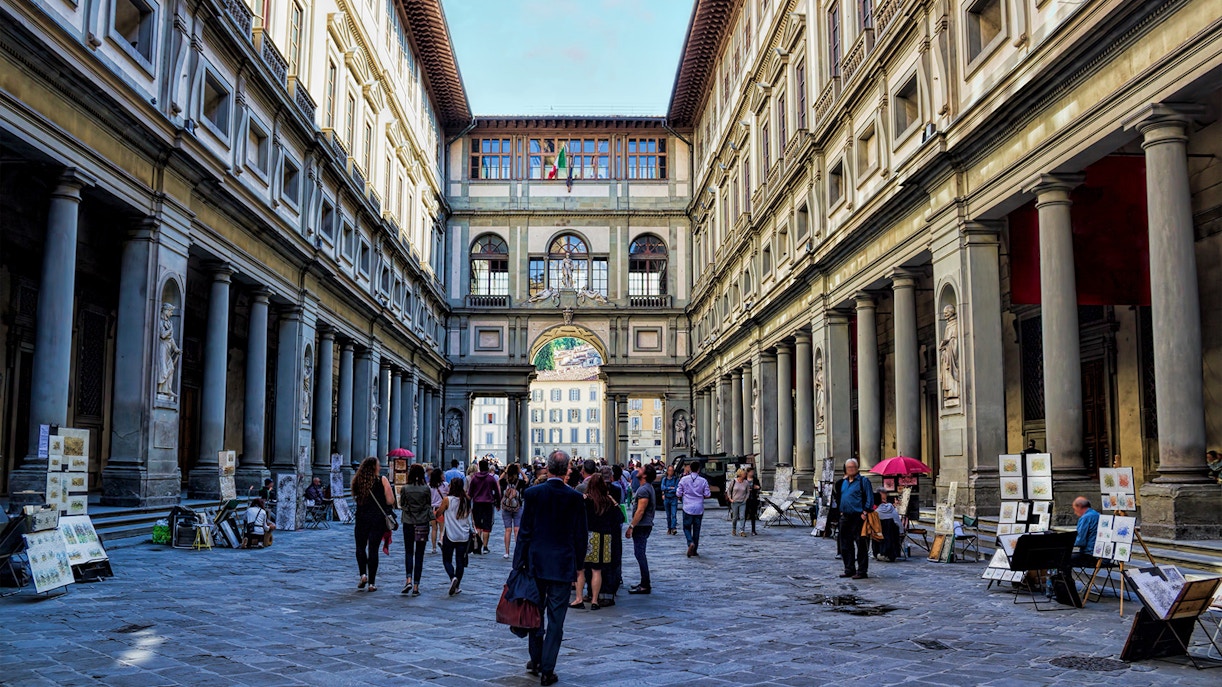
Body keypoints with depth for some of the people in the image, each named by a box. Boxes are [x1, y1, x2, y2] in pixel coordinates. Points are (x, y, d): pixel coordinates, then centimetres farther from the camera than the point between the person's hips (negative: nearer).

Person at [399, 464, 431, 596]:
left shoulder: (405, 489, -7)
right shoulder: (426, 489, -7)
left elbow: (401, 504, 3)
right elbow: (429, 505, 3)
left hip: (408, 523, 0)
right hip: (422, 524, 0)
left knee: (408, 552, 12)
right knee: (419, 554, 5)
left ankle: (409, 580, -8)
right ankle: (416, 586, 3)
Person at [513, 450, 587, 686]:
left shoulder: (532, 493, -6)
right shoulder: (575, 497, -6)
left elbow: (524, 532, -5)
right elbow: (580, 536, -1)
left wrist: (518, 563, 1)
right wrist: (577, 565, 11)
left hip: (536, 563, 1)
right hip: (563, 565, -1)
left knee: (536, 613, 17)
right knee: (556, 618, 3)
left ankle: (535, 660, 29)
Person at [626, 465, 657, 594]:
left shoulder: (644, 490, -18)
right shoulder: (648, 487, 16)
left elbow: (640, 511, -23)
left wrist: (631, 527, -20)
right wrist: (633, 526, 22)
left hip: (642, 526, -11)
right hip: (645, 525, 11)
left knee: (639, 554, -8)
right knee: (640, 554, 16)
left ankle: (645, 586, -6)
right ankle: (645, 583, 21)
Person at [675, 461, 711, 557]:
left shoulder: (684, 479, -5)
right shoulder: (703, 481, -4)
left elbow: (678, 494, -2)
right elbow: (707, 495, -1)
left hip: (687, 508, -1)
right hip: (699, 509, 1)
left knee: (686, 527, 10)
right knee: (696, 529, 11)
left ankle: (691, 543, -16)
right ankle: (694, 550, 14)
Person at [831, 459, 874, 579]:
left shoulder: (863, 481, -2)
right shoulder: (843, 482, 17)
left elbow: (870, 498, -7)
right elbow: (837, 496, 25)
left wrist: (865, 512, -15)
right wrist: (841, 511, 14)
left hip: (858, 517, -7)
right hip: (845, 517, 7)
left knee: (861, 545, -6)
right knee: (845, 545, 10)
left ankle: (862, 571, -1)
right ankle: (849, 570, 19)